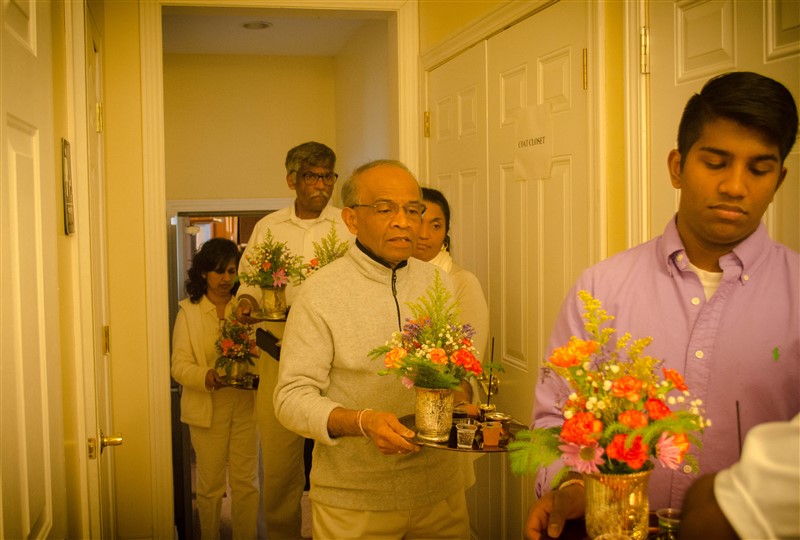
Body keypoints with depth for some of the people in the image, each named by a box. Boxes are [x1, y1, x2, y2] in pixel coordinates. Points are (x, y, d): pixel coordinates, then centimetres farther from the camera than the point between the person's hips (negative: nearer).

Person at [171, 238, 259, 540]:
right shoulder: (188, 311, 2)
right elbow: (179, 365, -4)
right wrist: (206, 376, -25)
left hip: (246, 405, 1)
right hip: (207, 408, -1)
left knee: (246, 482, 5)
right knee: (210, 484, 7)